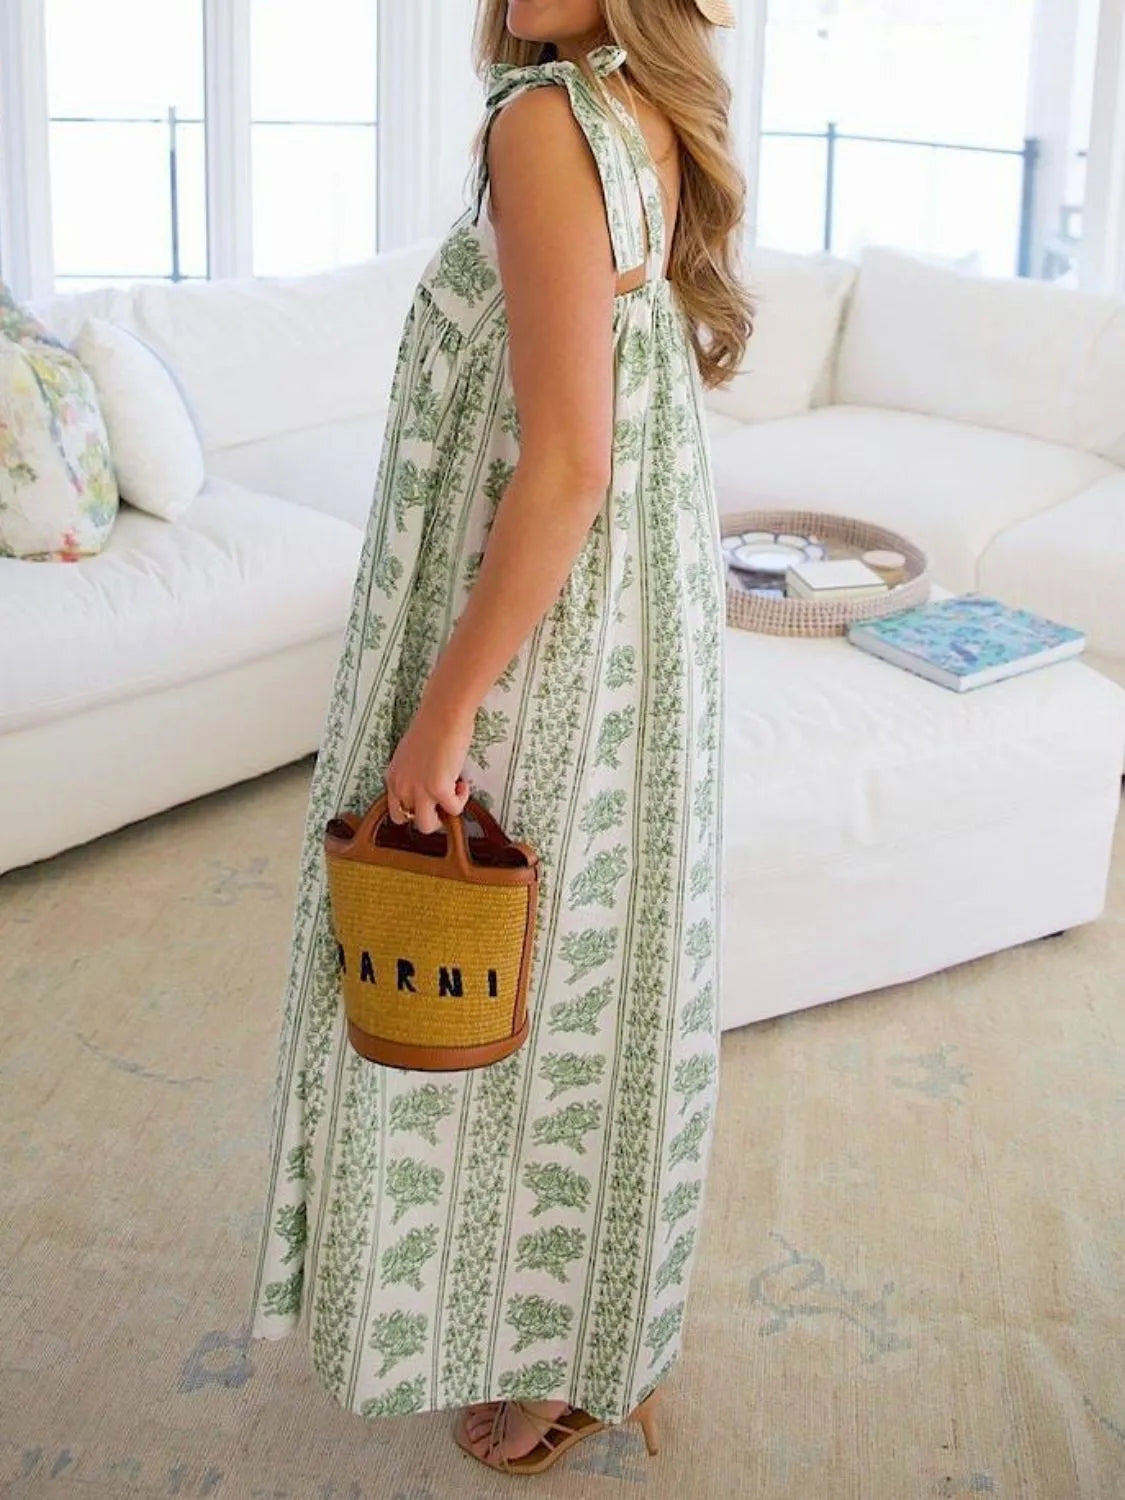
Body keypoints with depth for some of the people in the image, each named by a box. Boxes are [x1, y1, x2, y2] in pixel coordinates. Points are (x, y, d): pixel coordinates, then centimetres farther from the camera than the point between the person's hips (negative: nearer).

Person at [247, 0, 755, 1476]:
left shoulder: (548, 124, -22)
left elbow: (563, 467, -26)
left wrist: (444, 708, -21)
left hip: (544, 641, -9)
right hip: (647, 621, 9)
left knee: (509, 993, 9)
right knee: (594, 979, 21)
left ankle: (557, 1360, 30)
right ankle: (607, 1327, 41)